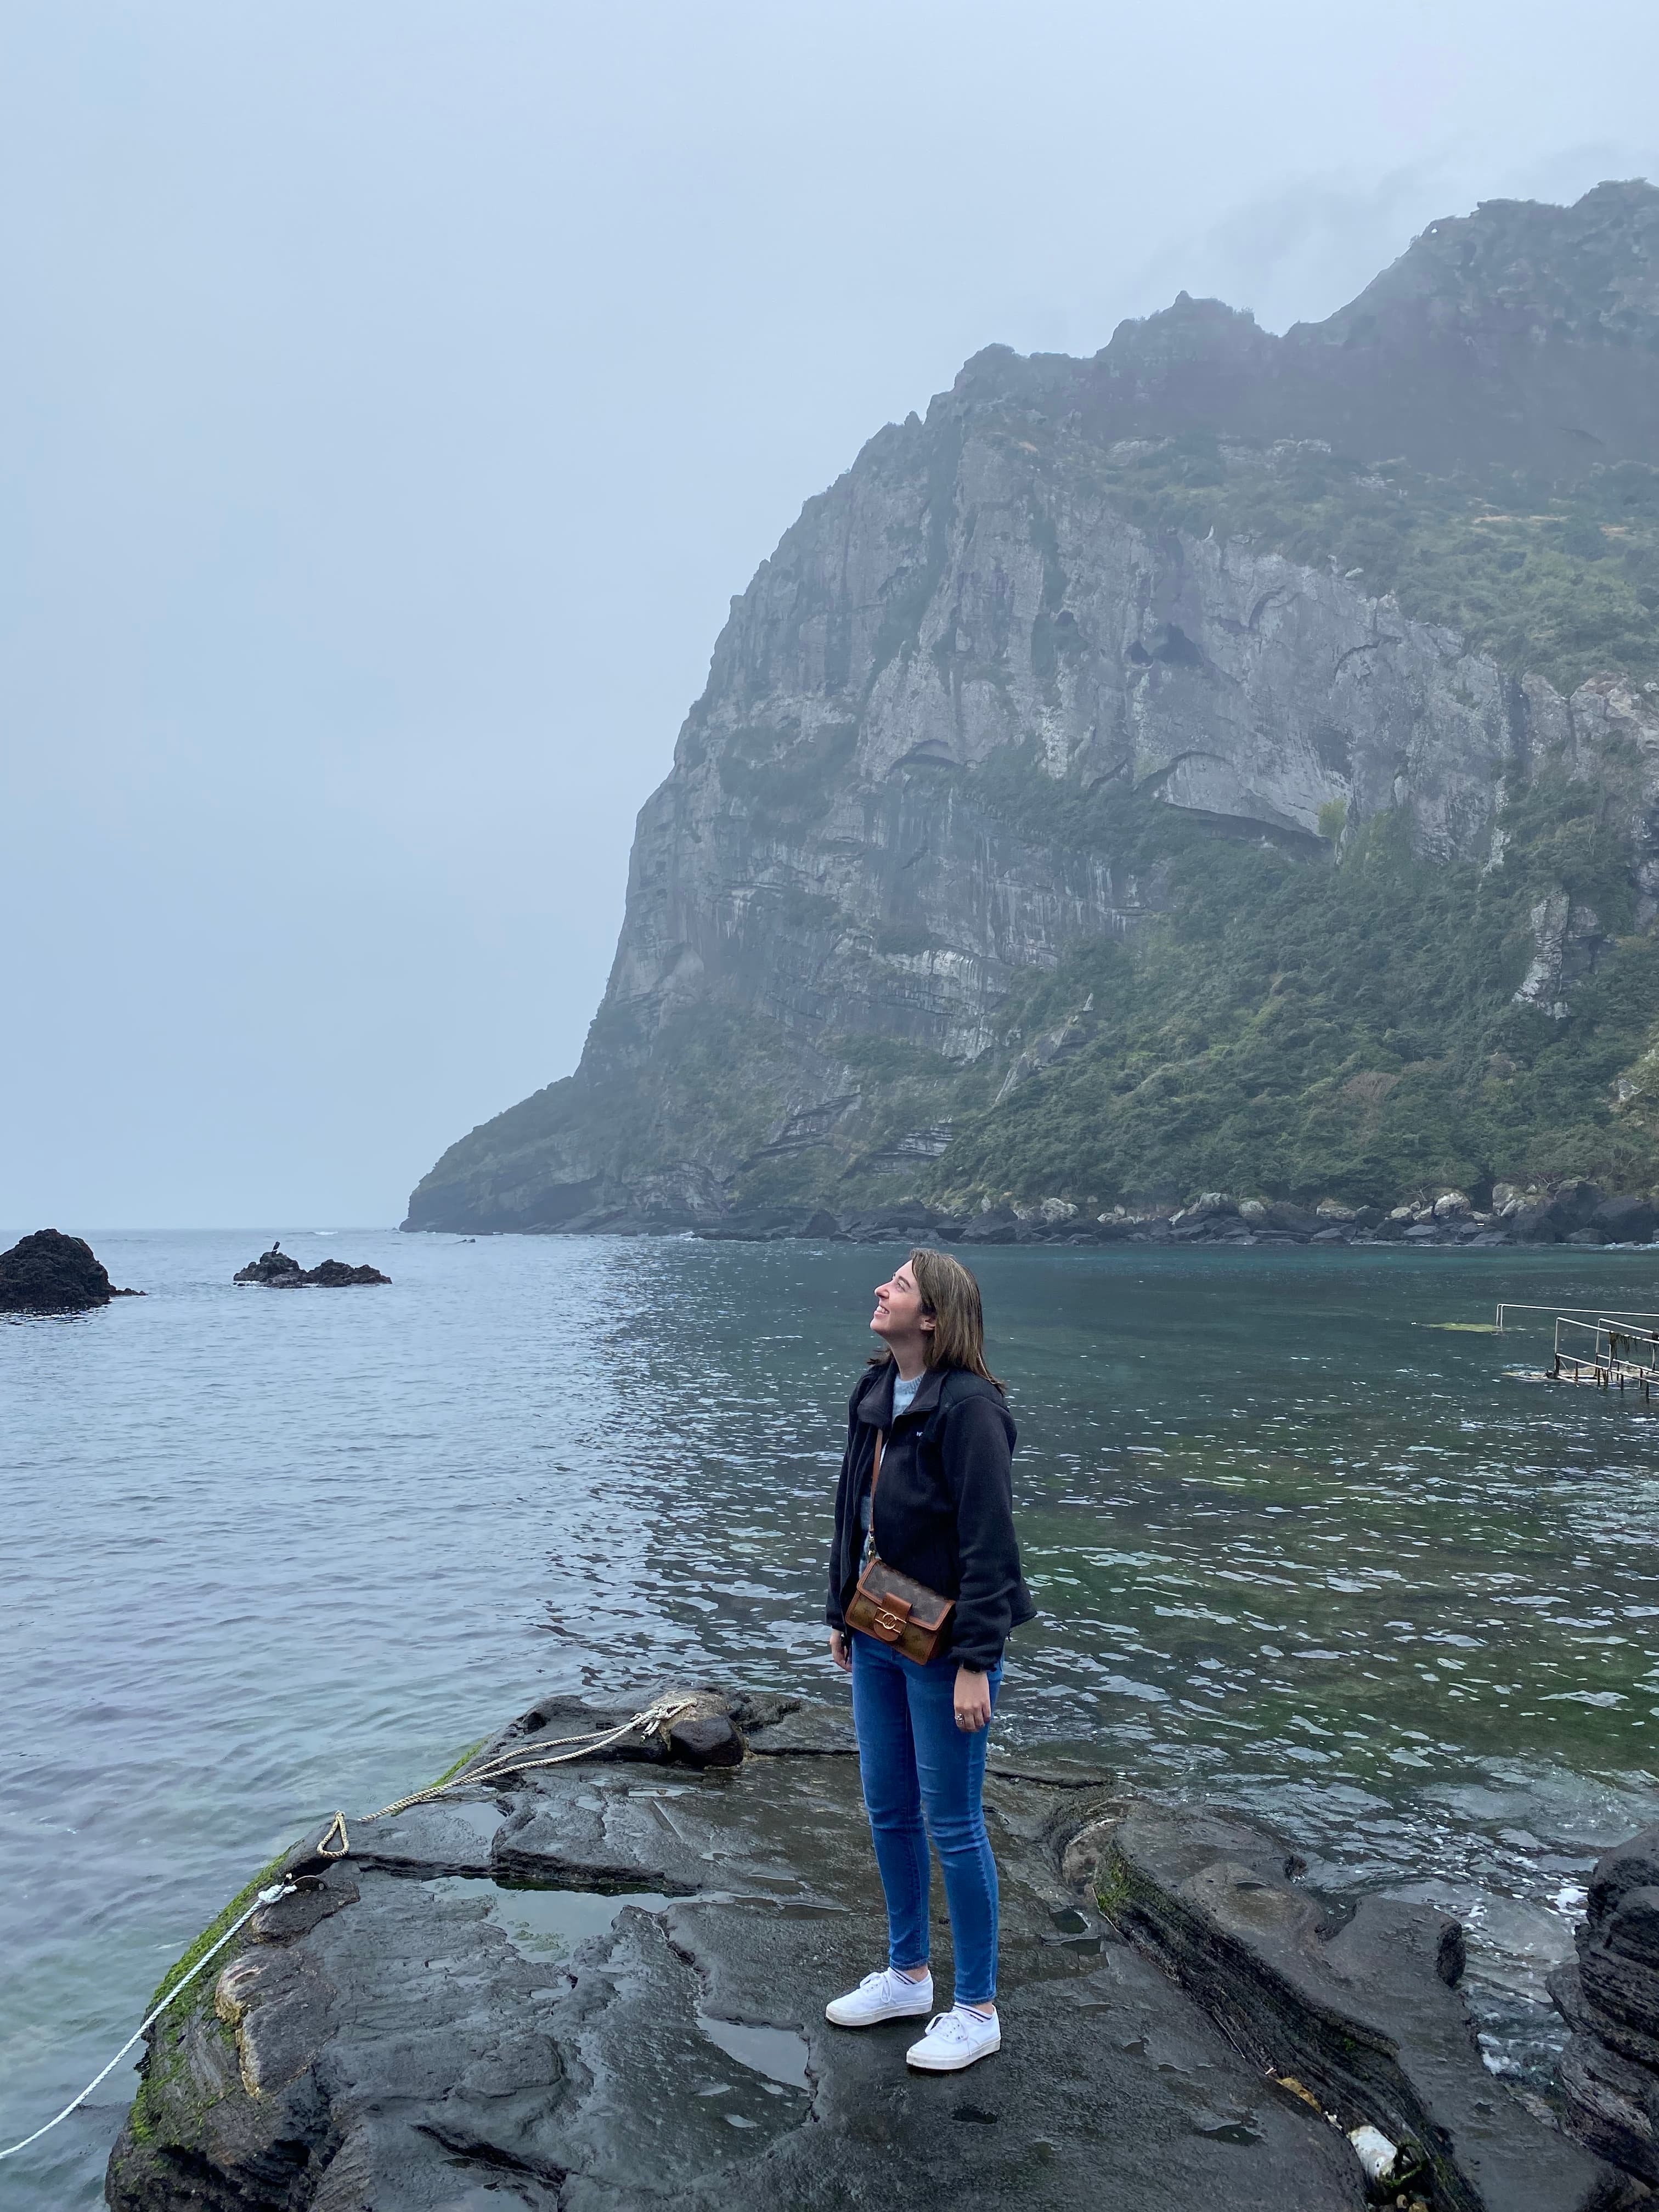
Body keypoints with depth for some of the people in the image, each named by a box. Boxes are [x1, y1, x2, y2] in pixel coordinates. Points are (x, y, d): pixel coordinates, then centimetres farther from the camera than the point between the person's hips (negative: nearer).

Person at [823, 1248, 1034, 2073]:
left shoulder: (968, 1406, -21)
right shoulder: (875, 1394, 4)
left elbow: (989, 1542, -21)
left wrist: (973, 1663, -20)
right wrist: (841, 1614, 15)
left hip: (942, 1650, -8)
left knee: (952, 1825, 7)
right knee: (888, 1811, 20)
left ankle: (977, 2011, 26)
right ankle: (907, 1974, 40)